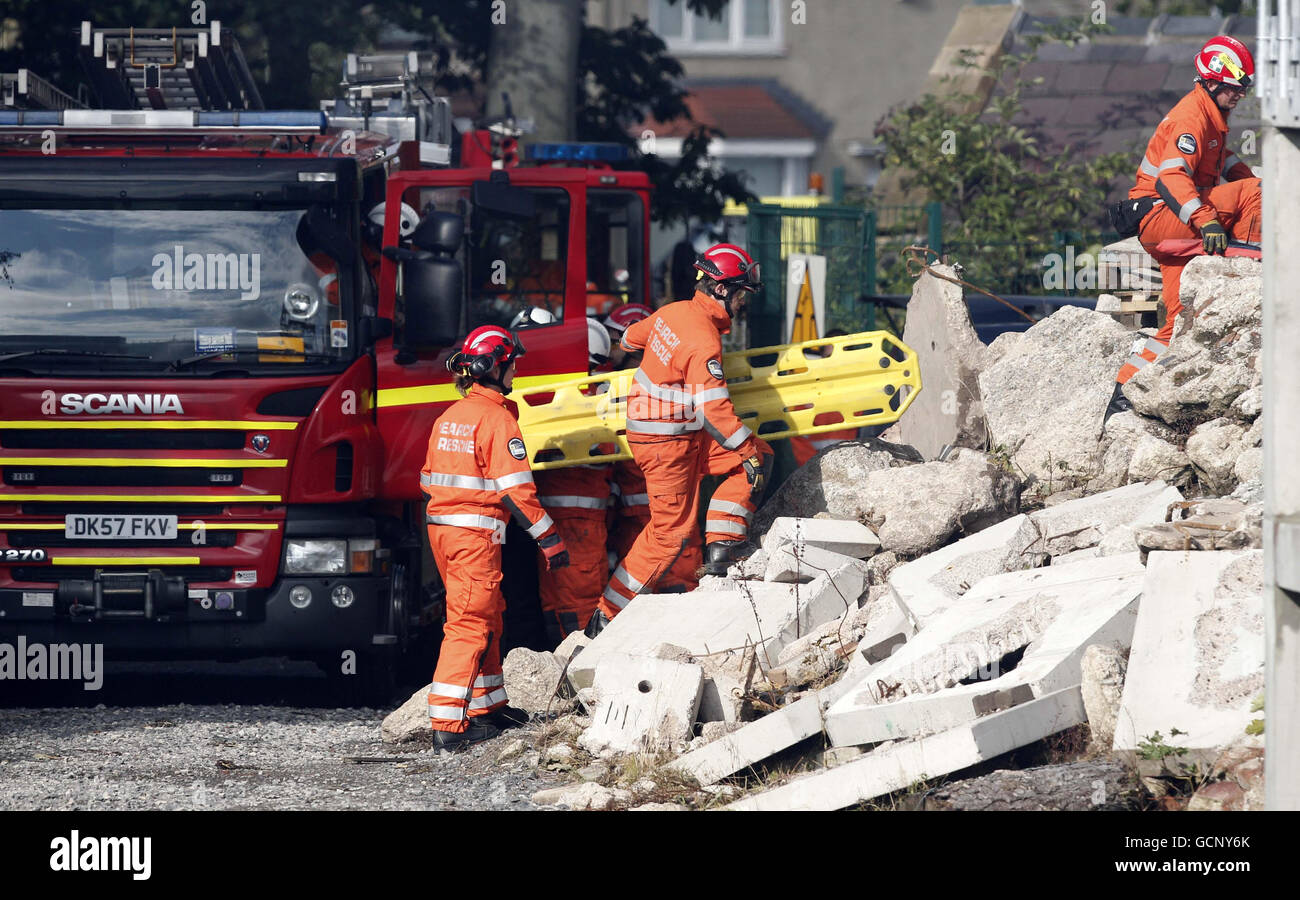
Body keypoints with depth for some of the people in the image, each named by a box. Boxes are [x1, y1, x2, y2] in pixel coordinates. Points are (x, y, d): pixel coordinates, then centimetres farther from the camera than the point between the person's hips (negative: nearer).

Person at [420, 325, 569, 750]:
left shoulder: (449, 417, 13)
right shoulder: (496, 418, -13)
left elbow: (430, 478, 18)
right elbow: (515, 487, -17)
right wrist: (549, 538, -13)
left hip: (440, 526, 8)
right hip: (476, 532, -8)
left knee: (487, 618, 20)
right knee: (470, 624, -7)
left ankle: (488, 709, 27)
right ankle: (448, 724, -12)